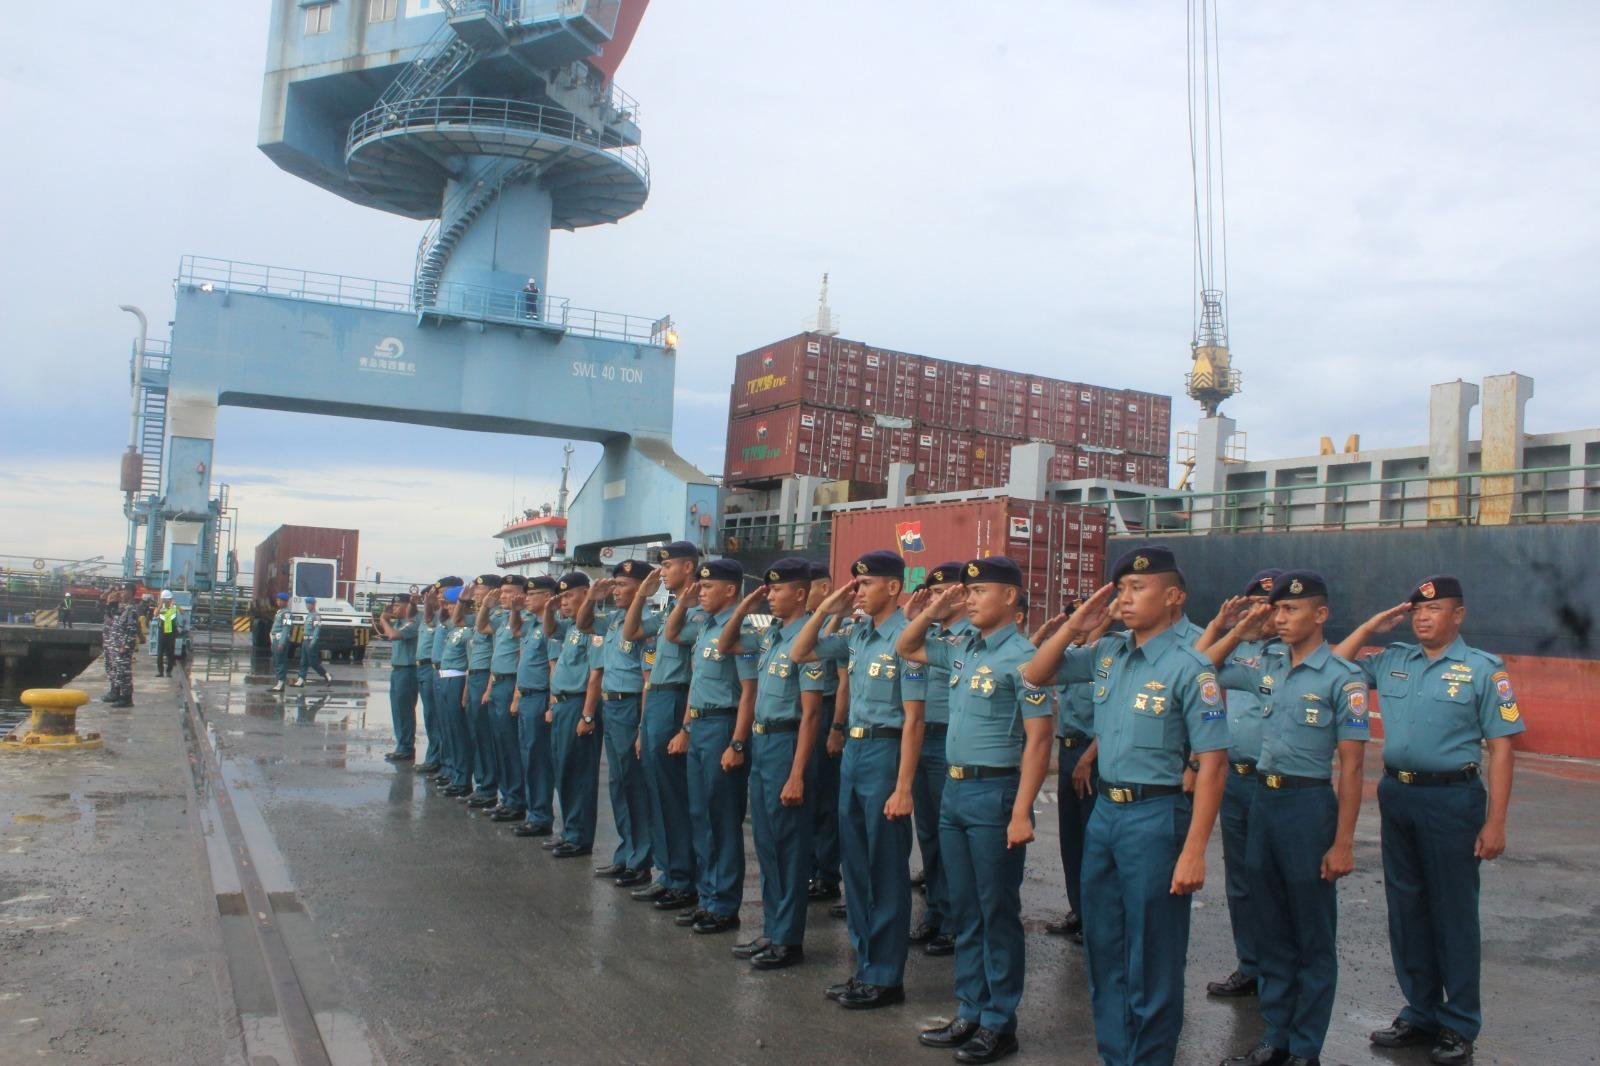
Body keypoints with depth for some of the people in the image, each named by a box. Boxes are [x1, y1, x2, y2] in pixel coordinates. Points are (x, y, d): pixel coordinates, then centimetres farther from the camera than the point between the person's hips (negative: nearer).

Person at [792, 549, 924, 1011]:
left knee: (887, 871, 2)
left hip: (885, 752, -8)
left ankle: (886, 978, 13)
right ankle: (865, 966, 26)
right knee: (855, 865, 14)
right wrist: (825, 609, 5)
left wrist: (903, 788, -19)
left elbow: (913, 719, -16)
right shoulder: (857, 635, 8)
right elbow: (800, 654, 18)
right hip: (853, 751, 8)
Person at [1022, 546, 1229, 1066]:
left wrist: (1193, 851, -18)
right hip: (1103, 811, 7)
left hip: (1155, 815, -7)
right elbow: (1036, 675, 13)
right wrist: (1074, 627, -2)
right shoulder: (1106, 652, 4)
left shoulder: (1189, 668, -13)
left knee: (1152, 956, 6)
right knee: (1103, 946, 17)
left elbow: (1211, 765, -14)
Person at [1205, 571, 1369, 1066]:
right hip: (1262, 799, 6)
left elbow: (1350, 766, -11)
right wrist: (1240, 631, 3)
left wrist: (1343, 843, -14)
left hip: (1308, 804, -6)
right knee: (1271, 931, 15)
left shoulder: (1341, 678, -10)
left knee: (1313, 936, 7)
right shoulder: (1267, 664, 5)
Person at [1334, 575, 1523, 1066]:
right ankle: (1420, 1012, 27)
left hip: (1452, 797, -5)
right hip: (1396, 794, 5)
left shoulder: (1483, 669, -5)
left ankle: (1459, 1025, 18)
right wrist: (1370, 627, 5)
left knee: (1453, 911, 4)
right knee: (1406, 908, 13)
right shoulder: (1391, 661, 7)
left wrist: (1495, 823, -12)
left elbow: (1500, 748, -7)